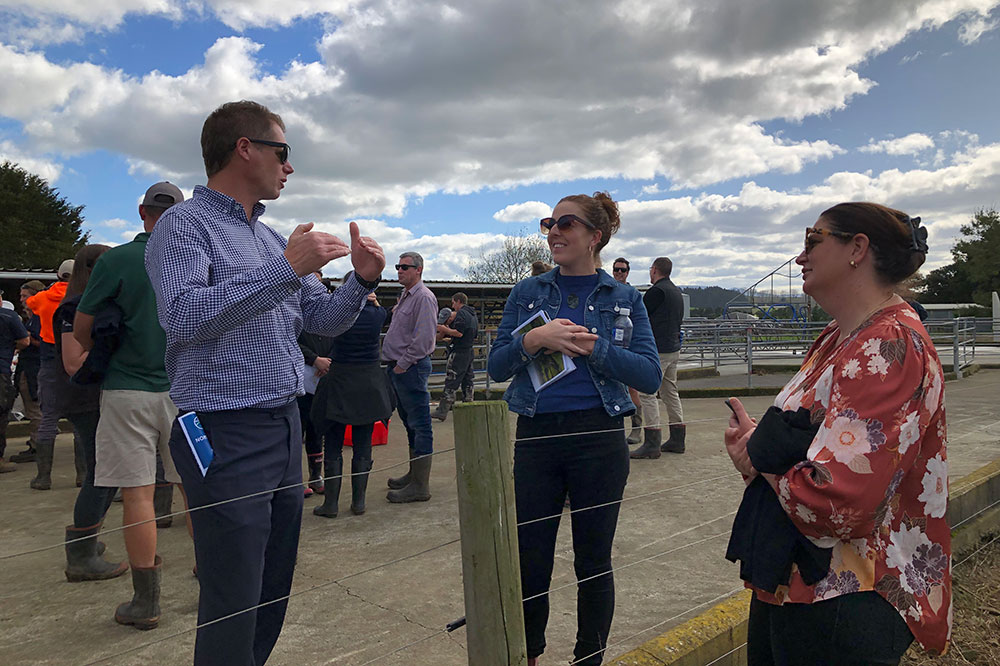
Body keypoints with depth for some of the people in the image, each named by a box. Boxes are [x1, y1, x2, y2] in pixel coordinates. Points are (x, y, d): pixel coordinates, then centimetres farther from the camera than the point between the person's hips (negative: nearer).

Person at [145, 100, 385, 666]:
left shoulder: (272, 238, 17)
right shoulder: (184, 225, -6)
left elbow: (324, 320, 19)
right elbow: (185, 315, -24)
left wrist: (362, 281, 0)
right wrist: (286, 269, -23)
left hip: (286, 428, 8)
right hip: (227, 434, -8)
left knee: (274, 596, 18)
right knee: (233, 608, 0)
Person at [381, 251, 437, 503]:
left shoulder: (424, 297, -12)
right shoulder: (404, 296, 19)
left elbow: (423, 338, -20)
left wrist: (403, 364, -16)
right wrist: (393, 364, 15)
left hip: (411, 368, -10)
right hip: (398, 368, 10)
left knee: (420, 425, -6)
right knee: (410, 423, 17)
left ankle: (420, 485, -2)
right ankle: (414, 474, 28)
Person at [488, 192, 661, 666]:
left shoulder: (624, 299, 3)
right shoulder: (527, 293, 6)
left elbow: (649, 376, -5)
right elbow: (497, 367, 1)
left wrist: (592, 348, -16)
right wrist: (536, 339, -17)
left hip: (599, 438, -1)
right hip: (536, 436, 1)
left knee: (593, 564, 11)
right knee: (529, 564, 8)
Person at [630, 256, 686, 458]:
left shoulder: (657, 291, -13)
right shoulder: (677, 292, 16)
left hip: (658, 350, -10)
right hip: (674, 349, 10)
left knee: (647, 393, -7)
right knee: (670, 393, 15)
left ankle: (652, 443, -10)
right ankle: (677, 440, 19)